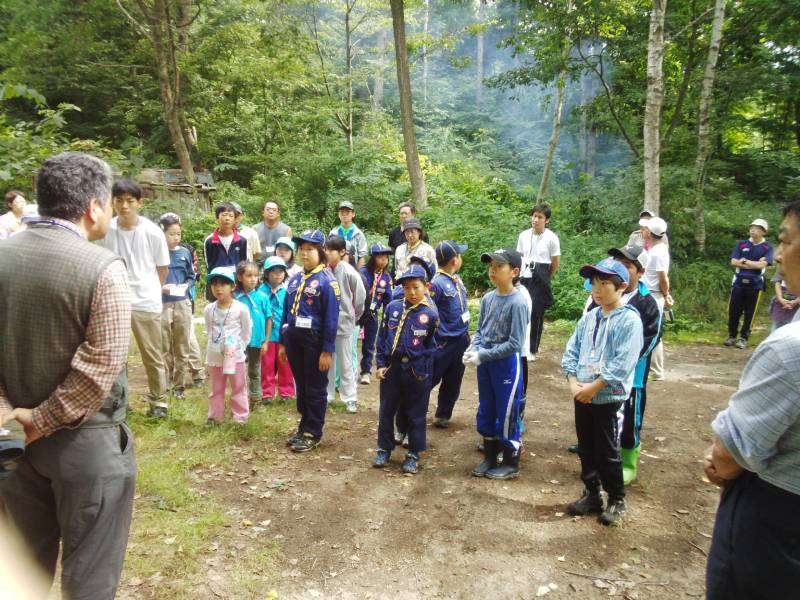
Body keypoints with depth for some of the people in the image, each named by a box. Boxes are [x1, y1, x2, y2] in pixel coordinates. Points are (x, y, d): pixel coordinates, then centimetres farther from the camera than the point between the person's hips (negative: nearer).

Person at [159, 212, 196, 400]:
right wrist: (161, 287, -18)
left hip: (182, 304, 3)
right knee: (164, 348, 8)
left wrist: (186, 285, -8)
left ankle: (179, 385, 22)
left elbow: (192, 277, 11)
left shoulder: (185, 252, 4)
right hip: (162, 304, -3)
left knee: (182, 348, 10)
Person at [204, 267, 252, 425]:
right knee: (216, 389, 15)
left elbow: (247, 332, -4)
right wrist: (211, 347, 8)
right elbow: (209, 330, 12)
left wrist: (239, 348, -5)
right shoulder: (208, 309, -1)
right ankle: (215, 417, 27)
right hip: (214, 356, 4)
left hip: (235, 356, -3)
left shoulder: (241, 309, -12)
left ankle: (240, 418, 17)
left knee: (238, 389, 8)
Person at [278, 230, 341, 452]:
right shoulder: (295, 279, 9)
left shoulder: (327, 280, -11)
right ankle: (304, 427, 31)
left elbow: (331, 318, -14)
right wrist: (282, 343, 12)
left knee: (315, 389, 6)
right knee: (301, 386, 17)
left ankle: (313, 434, 17)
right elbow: (286, 312, 13)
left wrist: (327, 351, -16)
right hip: (294, 340, 7)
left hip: (315, 342, -6)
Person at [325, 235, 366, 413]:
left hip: (344, 323, -3)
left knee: (345, 364, 8)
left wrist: (353, 317, 5)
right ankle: (326, 395, 27)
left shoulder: (349, 272, -13)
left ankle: (350, 398, 18)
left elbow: (360, 297, -3)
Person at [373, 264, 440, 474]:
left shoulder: (431, 314, -7)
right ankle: (384, 449, 29)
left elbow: (432, 346, -1)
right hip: (391, 368, 3)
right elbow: (382, 338, 5)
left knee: (415, 414, 9)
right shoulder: (392, 308, 0)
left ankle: (413, 455, 24)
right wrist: (380, 364, 1)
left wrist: (423, 368, -9)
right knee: (386, 411, 12)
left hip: (416, 372, -2)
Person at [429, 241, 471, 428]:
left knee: (453, 383, 16)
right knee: (430, 379, 2)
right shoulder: (437, 284, -20)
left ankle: (443, 416, 29)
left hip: (461, 340, 8)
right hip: (444, 342, -8)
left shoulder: (457, 279, 6)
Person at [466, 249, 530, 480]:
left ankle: (511, 464, 25)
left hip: (507, 364, -6)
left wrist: (483, 355, -21)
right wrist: (473, 349, -10)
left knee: (506, 415, 7)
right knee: (486, 413, 17)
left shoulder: (517, 303, -18)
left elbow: (514, 344, -20)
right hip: (485, 363, 7)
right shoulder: (487, 298, 1)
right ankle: (489, 458, 35)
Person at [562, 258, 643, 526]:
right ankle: (591, 495, 32)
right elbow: (571, 352, 8)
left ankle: (616, 500, 24)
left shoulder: (629, 320, -13)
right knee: (586, 449, 16)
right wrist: (573, 383, -6)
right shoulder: (588, 318, 7)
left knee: (608, 453, 5)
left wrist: (592, 387, -18)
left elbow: (622, 365, -19)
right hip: (582, 396, 6)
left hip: (609, 398, -6)